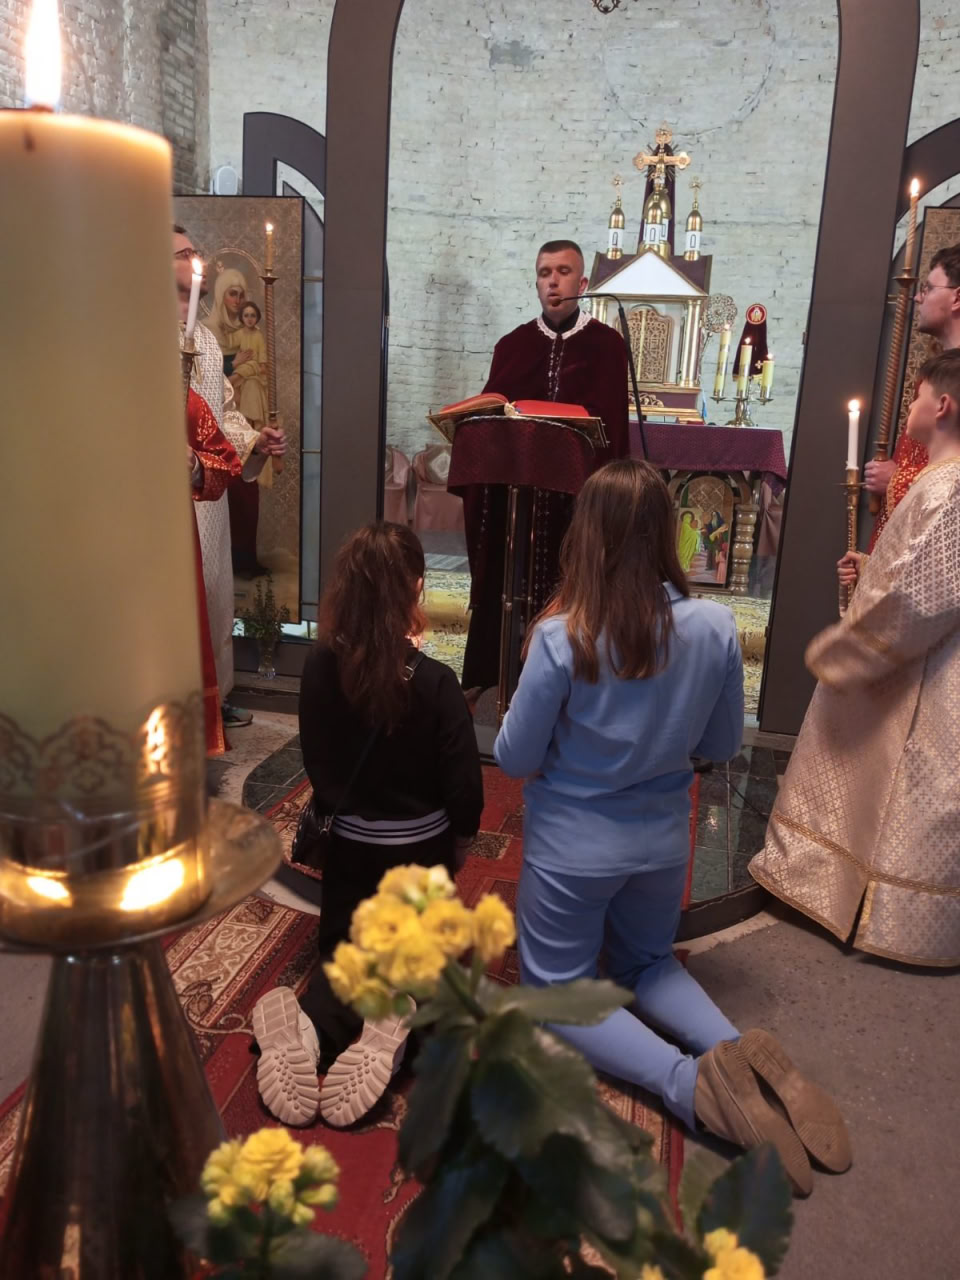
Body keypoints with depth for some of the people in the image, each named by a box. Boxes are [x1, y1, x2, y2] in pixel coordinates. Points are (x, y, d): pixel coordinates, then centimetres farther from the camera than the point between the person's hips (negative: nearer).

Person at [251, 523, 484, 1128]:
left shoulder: (320, 669, -14)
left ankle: (310, 1025, -12)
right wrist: (457, 842, 5)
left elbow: (318, 763, 0)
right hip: (421, 850, -2)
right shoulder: (435, 682, -23)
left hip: (350, 846, 2)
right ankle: (392, 1026, -14)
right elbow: (465, 791, -15)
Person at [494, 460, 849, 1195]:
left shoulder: (561, 638, -24)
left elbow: (516, 760, -13)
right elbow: (723, 745, 0)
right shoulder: (716, 627, -14)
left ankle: (690, 1082, -10)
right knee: (648, 962, 30)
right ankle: (741, 1052, 1)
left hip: (572, 847, -4)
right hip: (663, 840, 4)